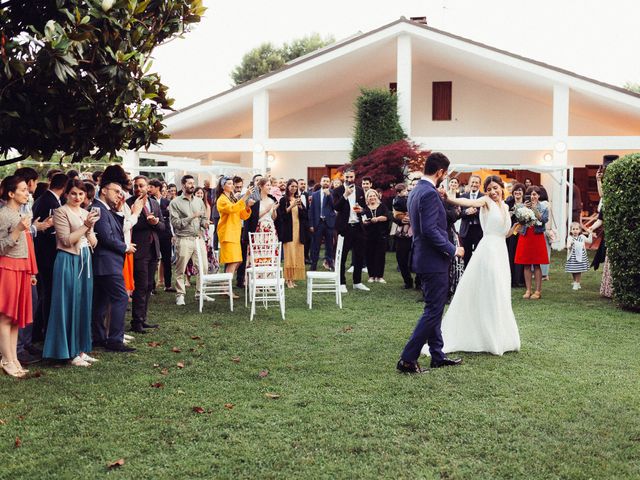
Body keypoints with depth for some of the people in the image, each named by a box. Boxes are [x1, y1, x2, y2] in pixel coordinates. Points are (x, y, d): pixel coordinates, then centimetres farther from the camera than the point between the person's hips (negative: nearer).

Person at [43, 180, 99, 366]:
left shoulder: (86, 213, 14)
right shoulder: (61, 212, -5)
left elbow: (93, 243, 12)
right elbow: (66, 240, -13)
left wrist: (90, 229, -7)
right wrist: (86, 225, -16)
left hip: (85, 261, 7)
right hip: (68, 261, -7)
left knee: (84, 304, 9)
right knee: (69, 305, -3)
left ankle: (81, 349, 18)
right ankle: (70, 352, 5)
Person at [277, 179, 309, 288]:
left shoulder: (298, 199, 15)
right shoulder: (283, 200, 2)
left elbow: (305, 215, 7)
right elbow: (282, 215, -9)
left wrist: (300, 205, -10)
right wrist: (291, 206, -17)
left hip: (299, 230, 5)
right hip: (288, 231, -5)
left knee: (298, 254, 2)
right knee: (289, 254, -10)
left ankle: (294, 278, 8)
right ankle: (289, 279, -8)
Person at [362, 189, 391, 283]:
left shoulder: (382, 206, 8)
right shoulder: (364, 208, 9)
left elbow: (388, 216, -5)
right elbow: (361, 219, 1)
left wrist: (378, 219, -17)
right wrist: (363, 222, -21)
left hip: (381, 235, 0)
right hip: (369, 235, 1)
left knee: (380, 255, -1)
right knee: (369, 255, 0)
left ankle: (379, 276, 6)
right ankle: (371, 276, 9)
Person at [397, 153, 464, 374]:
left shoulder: (415, 191, 12)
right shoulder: (430, 193, -19)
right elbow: (430, 230, -25)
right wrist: (453, 249, -16)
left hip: (425, 259, 10)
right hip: (434, 262, -10)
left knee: (433, 310, 16)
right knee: (433, 311, -4)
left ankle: (437, 356, 25)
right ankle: (407, 359, -4)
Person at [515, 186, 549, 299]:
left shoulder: (543, 207, 5)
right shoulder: (523, 206, 7)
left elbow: (543, 220, -10)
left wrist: (534, 208, -13)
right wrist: (525, 208, -15)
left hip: (537, 236, -2)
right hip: (525, 236, 2)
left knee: (536, 265, -1)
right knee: (526, 265, 3)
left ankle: (538, 291, 4)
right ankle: (528, 290, 9)